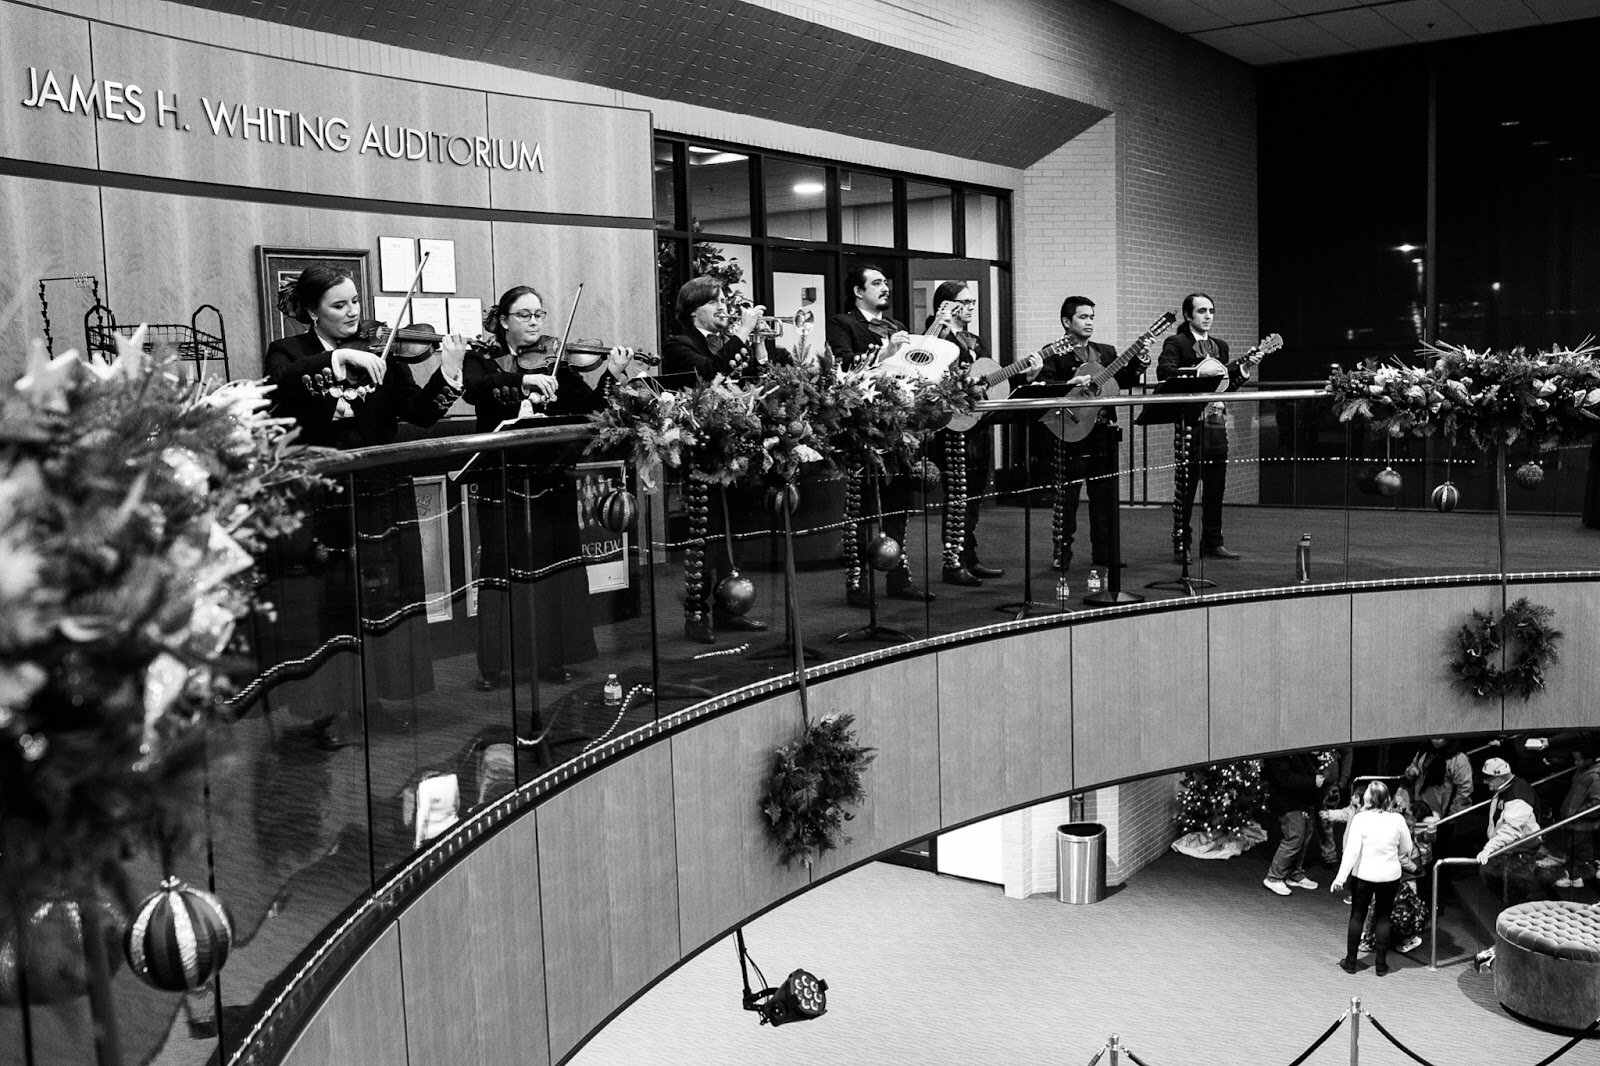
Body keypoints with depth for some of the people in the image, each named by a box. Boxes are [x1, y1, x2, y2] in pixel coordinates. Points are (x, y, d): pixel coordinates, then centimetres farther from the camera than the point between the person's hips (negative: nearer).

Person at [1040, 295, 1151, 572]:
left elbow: (1125, 381, 10)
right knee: (1067, 496, -2)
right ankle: (1061, 556, 5)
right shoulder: (1053, 355, -3)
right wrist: (1070, 385, -27)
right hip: (1071, 432, -6)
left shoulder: (1106, 352, 16)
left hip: (1104, 432, 6)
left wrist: (1140, 359, -3)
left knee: (1105, 494, 9)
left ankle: (1104, 552, 18)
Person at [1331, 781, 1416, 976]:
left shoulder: (1361, 818, -15)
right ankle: (1381, 964, 16)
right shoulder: (1398, 819, -7)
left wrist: (1340, 877, -13)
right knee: (1383, 918, 13)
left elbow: (1351, 850, -17)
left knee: (1357, 916, 11)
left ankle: (1351, 961, 18)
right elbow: (1407, 849, 4)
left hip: (1363, 874, -2)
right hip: (1390, 875, 2)